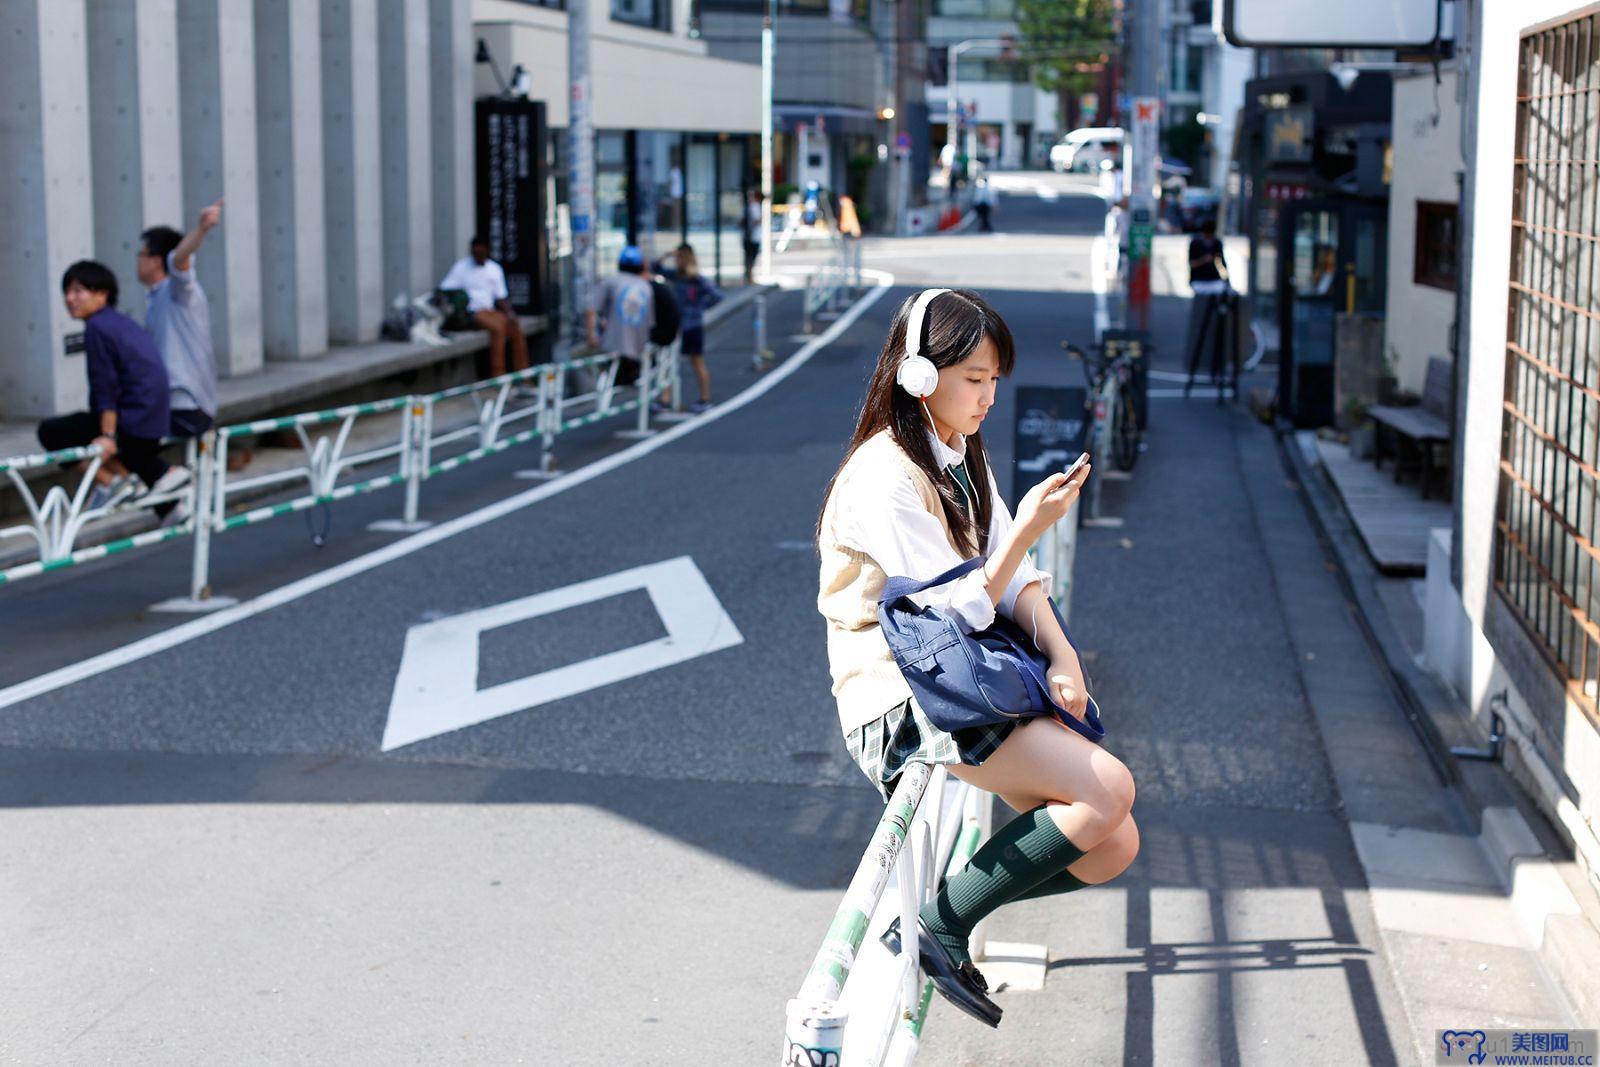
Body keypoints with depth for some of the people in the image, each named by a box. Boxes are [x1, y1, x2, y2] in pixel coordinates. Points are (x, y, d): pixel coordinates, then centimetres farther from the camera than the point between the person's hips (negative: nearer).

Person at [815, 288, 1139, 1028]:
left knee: (1111, 848, -1)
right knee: (1108, 788, -23)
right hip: (902, 707, -9)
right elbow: (958, 612, -18)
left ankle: (942, 903, 12)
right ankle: (943, 926, -10)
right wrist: (1028, 529, -25)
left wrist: (1059, 652, -9)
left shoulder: (961, 454, 13)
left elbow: (1014, 577, 7)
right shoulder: (887, 476, -17)